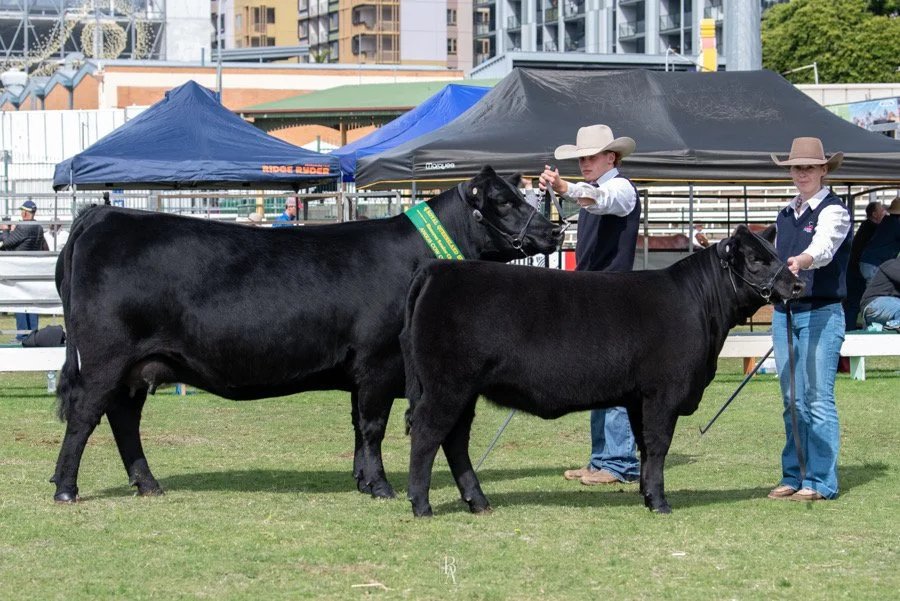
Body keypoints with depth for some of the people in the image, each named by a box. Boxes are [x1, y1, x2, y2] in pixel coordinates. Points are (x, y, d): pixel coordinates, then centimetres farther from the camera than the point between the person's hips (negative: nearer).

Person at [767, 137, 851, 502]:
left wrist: (802, 260, -47)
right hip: (784, 311, 7)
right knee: (792, 401, 10)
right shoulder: (785, 215, 15)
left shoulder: (834, 211, -6)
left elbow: (824, 246, -26)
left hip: (821, 314, -7)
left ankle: (821, 482, -5)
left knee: (818, 400, -8)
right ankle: (793, 475, 16)